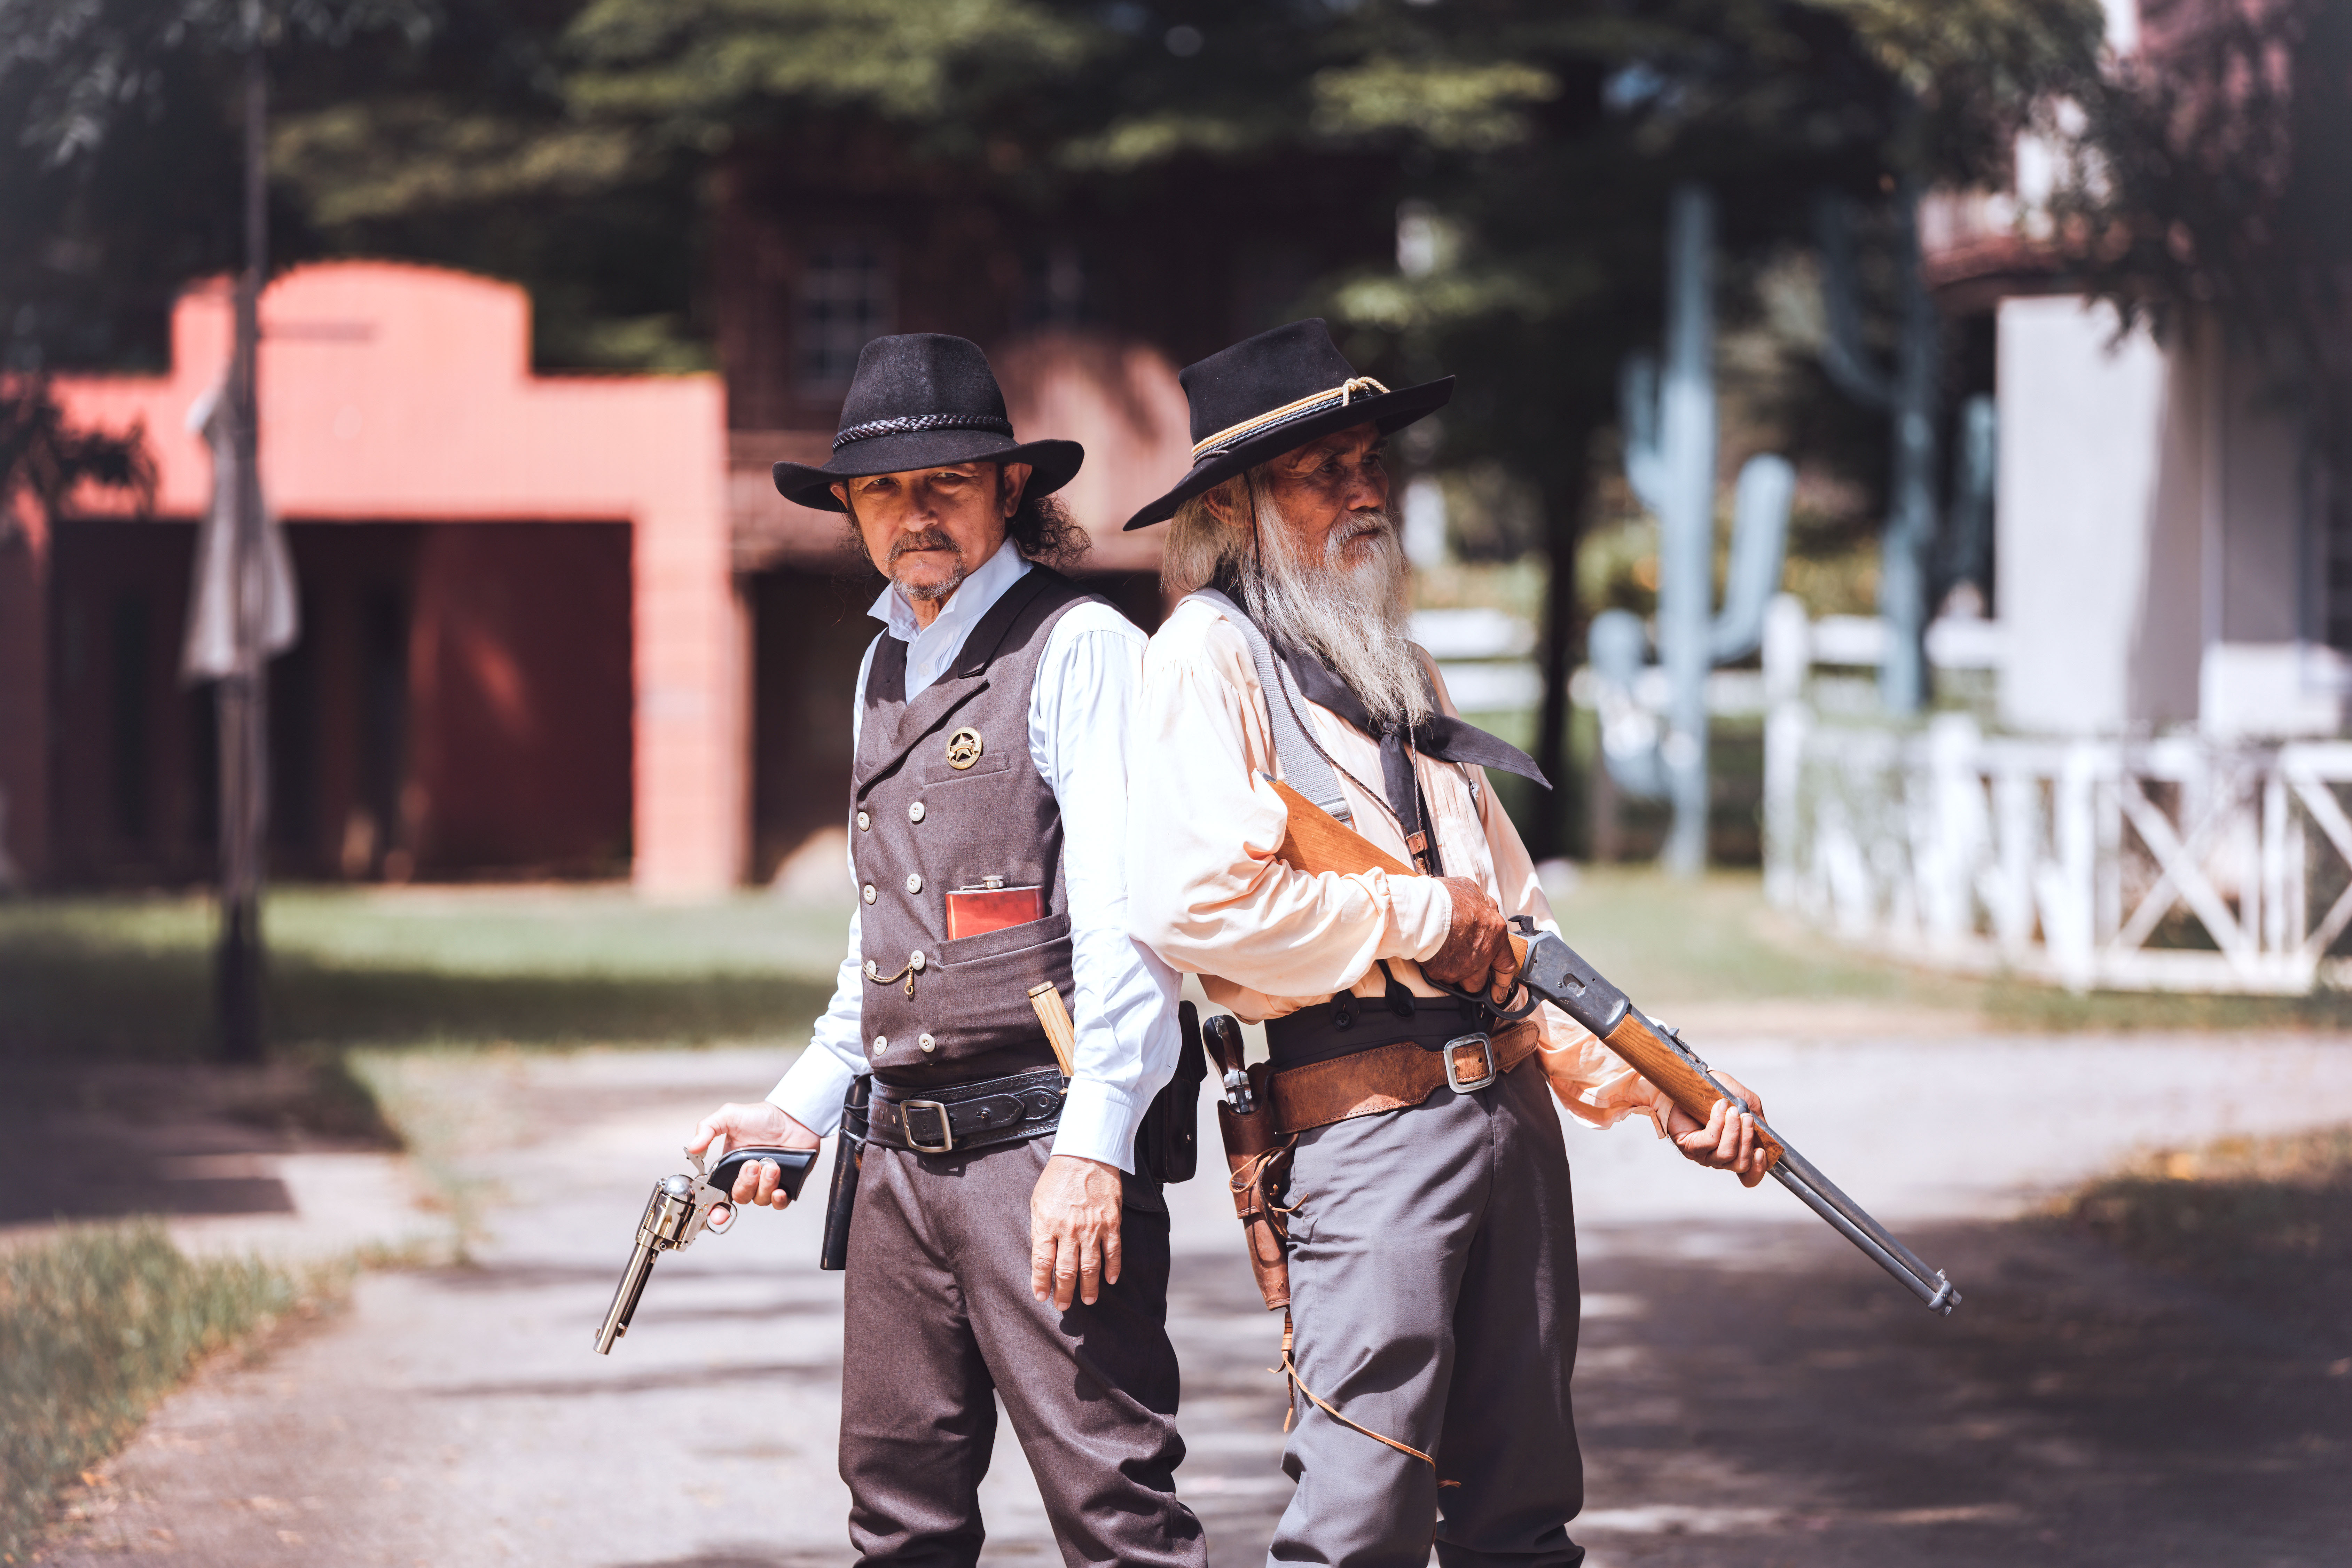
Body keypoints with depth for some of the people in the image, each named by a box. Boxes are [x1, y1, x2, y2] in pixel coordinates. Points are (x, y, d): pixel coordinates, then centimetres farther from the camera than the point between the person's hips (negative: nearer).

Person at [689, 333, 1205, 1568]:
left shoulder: (1079, 649, -6)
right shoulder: (886, 667, 19)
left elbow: (1128, 911, -14)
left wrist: (1092, 1145, -21)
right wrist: (802, 1108, 20)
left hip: (1045, 1143, -8)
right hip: (903, 1155, 8)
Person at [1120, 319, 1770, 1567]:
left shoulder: (1399, 668, 21)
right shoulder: (1208, 655, -5)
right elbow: (1192, 902, -21)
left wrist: (1659, 1089, 12)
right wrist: (1417, 918, -9)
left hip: (1515, 1106, 8)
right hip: (1367, 1125, -8)